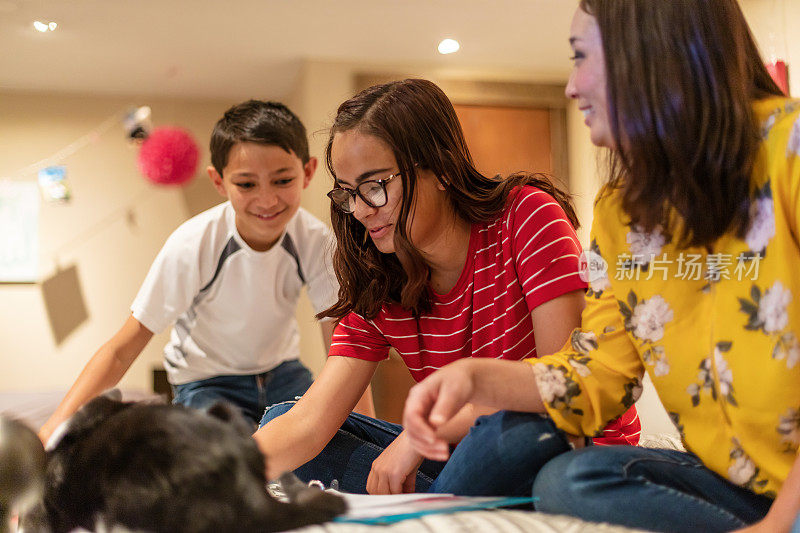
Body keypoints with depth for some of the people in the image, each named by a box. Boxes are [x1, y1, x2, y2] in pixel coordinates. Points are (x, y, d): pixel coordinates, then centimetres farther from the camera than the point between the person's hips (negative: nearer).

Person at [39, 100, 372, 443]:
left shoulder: (317, 241, -19)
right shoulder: (192, 246, -27)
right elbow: (121, 351, -24)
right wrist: (55, 428, -36)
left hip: (280, 370, 3)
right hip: (205, 380, -3)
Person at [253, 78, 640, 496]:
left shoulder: (526, 215, -17)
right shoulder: (377, 290, -3)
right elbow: (308, 424, -11)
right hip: (471, 455, 5)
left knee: (515, 427, -41)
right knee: (279, 416, -5)